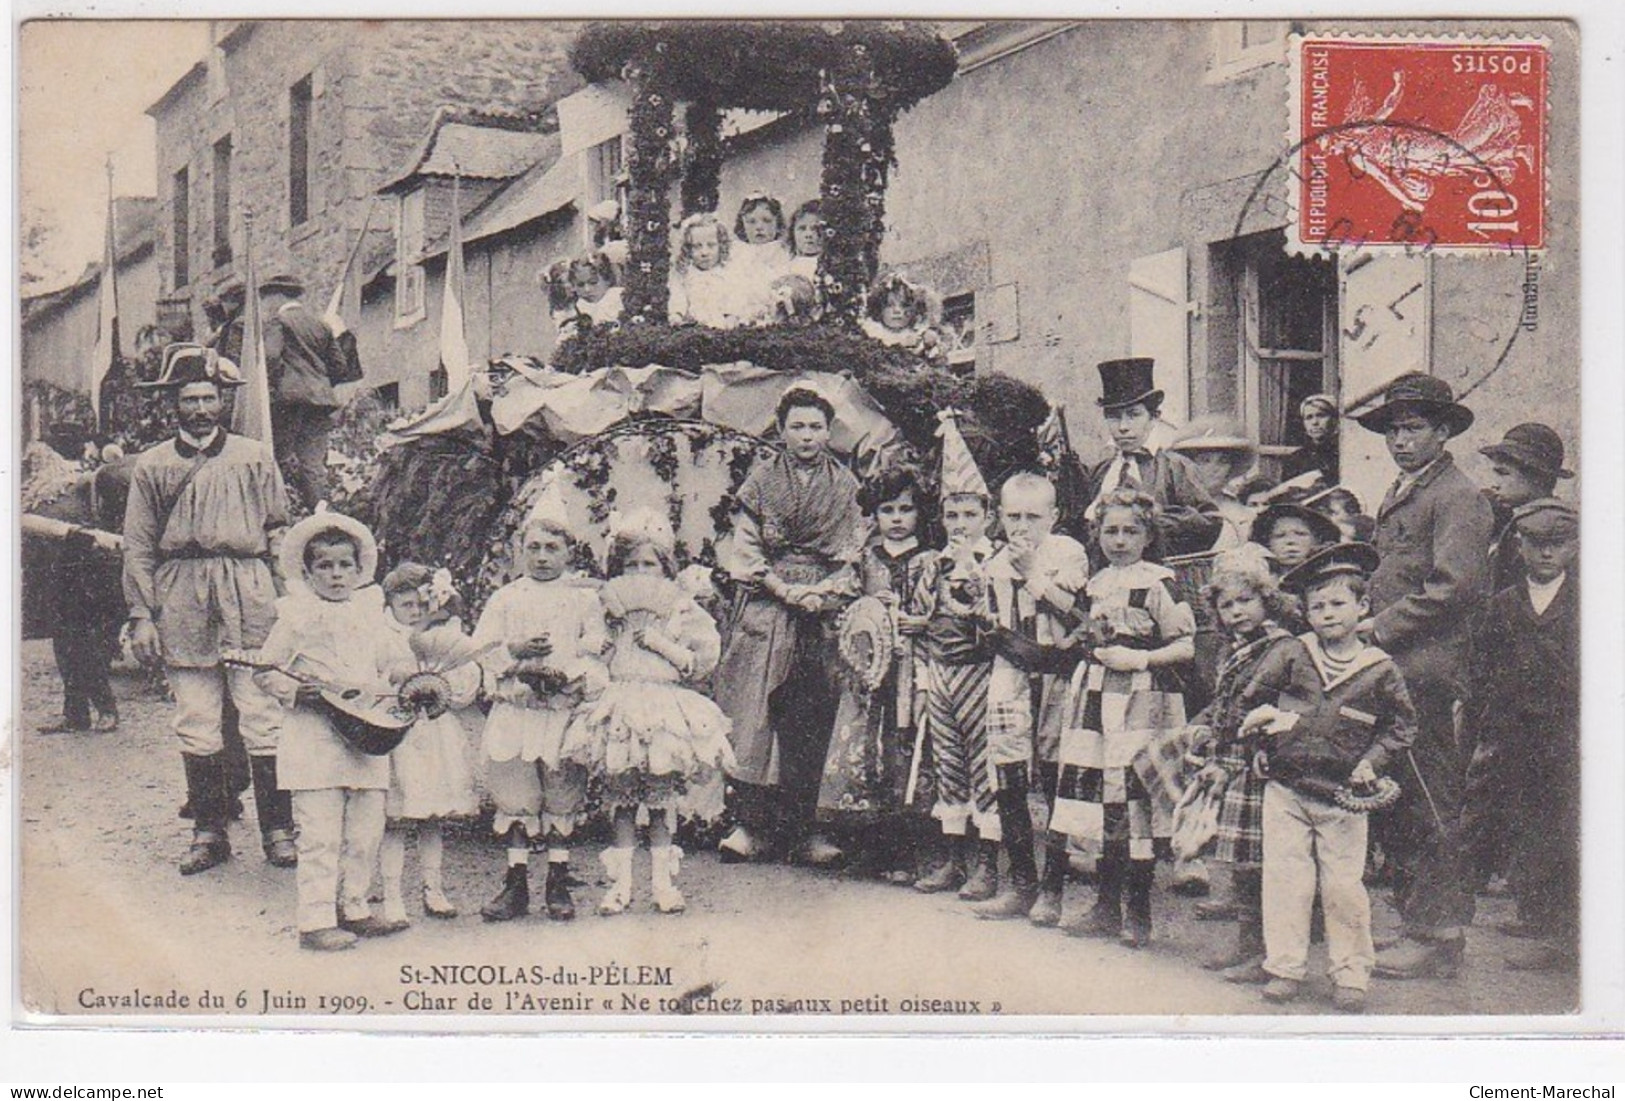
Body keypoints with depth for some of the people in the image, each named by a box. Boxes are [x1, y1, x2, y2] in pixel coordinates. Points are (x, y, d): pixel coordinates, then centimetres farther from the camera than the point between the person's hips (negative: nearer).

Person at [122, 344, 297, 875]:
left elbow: (279, 528, 12)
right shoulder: (152, 465, 12)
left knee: (264, 718, -5)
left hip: (248, 591, -1)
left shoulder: (254, 457, 12)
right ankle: (208, 831, 12)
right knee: (196, 723, 4)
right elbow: (138, 546, 9)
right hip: (181, 597, 1)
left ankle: (278, 830, 1)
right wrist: (141, 615, 1)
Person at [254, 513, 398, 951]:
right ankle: (316, 920, 0)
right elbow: (265, 672, 0)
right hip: (314, 737, -5)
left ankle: (353, 908, 23)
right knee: (321, 836, -6)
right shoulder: (298, 616, -2)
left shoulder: (370, 614, 13)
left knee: (366, 833, 9)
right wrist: (297, 690, -15)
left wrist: (384, 693, 6)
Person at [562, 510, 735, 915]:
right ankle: (621, 881, 7)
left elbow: (703, 661, -1)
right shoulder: (608, 606, 10)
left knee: (662, 798, 3)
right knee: (621, 798, 1)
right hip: (619, 710, 1)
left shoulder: (681, 609, 5)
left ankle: (662, 879, 12)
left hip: (666, 709, -1)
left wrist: (661, 643, -8)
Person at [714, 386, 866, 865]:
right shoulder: (761, 480, 5)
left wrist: (823, 593, -10)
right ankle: (752, 824, -3)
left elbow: (853, 555, 6)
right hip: (764, 606, -1)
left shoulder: (845, 485, 8)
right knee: (752, 713, -8)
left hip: (822, 610, 1)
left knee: (811, 722, 2)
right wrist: (782, 588, -11)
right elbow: (744, 549, 1)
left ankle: (801, 825, 10)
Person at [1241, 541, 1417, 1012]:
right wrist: (1267, 720, 2)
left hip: (1344, 797, -1)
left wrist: (1371, 761, -5)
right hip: (1286, 789, 1)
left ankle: (1351, 974, 15)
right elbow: (1253, 700, 12)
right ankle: (1285, 967, 14)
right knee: (1285, 881, 3)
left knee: (1344, 888, 3)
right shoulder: (1290, 656, 0)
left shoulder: (1380, 669, -3)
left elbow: (1402, 726, 6)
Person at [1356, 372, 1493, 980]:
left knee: (1429, 804, -4)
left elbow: (1453, 586, -18)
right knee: (1387, 800, 12)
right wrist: (1367, 625, 8)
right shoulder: (1398, 496, 21)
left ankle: (1436, 936, 2)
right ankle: (1420, 913, 21)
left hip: (1428, 673, -9)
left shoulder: (1457, 496, -9)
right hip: (1388, 665, 9)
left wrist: (1380, 628, -15)